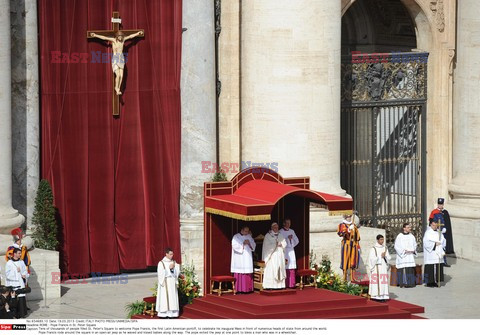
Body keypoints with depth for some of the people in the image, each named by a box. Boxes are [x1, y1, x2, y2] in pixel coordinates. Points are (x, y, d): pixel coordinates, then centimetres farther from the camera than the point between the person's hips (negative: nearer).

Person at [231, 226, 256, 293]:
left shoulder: (249, 236, 14)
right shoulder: (236, 237, -2)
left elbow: (253, 245, 13)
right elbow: (234, 246, -12)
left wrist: (249, 243, -7)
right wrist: (243, 244, -17)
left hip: (248, 258, 5)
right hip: (239, 259, -5)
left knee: (248, 274, 2)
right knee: (240, 274, -9)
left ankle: (248, 288, 6)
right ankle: (239, 289, -7)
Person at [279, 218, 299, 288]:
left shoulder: (292, 231, 14)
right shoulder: (280, 232, -2)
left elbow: (296, 240, 15)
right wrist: (288, 238, -15)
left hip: (291, 251, 5)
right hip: (284, 251, -5)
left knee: (291, 269, 1)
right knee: (285, 268, -10)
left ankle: (291, 284, 2)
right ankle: (285, 284, -9)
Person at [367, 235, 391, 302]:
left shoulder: (385, 248, 11)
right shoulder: (373, 249, -4)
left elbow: (389, 258, 10)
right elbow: (372, 259, -10)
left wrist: (385, 256, -11)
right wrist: (380, 256, -13)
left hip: (384, 268, 5)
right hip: (376, 268, -5)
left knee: (384, 281, 1)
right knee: (377, 281, -9)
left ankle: (383, 296, 2)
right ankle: (377, 296, -7)